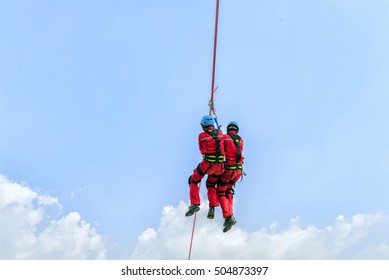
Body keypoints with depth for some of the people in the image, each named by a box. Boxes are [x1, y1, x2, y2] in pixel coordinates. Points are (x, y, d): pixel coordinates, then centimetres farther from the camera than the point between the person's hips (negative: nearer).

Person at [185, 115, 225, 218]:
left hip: (207, 164, -4)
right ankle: (212, 207, 11)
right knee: (211, 184, 26)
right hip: (220, 166, 4)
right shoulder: (220, 133, 7)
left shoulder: (202, 135, -2)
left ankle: (195, 204, 3)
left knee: (193, 181, 17)